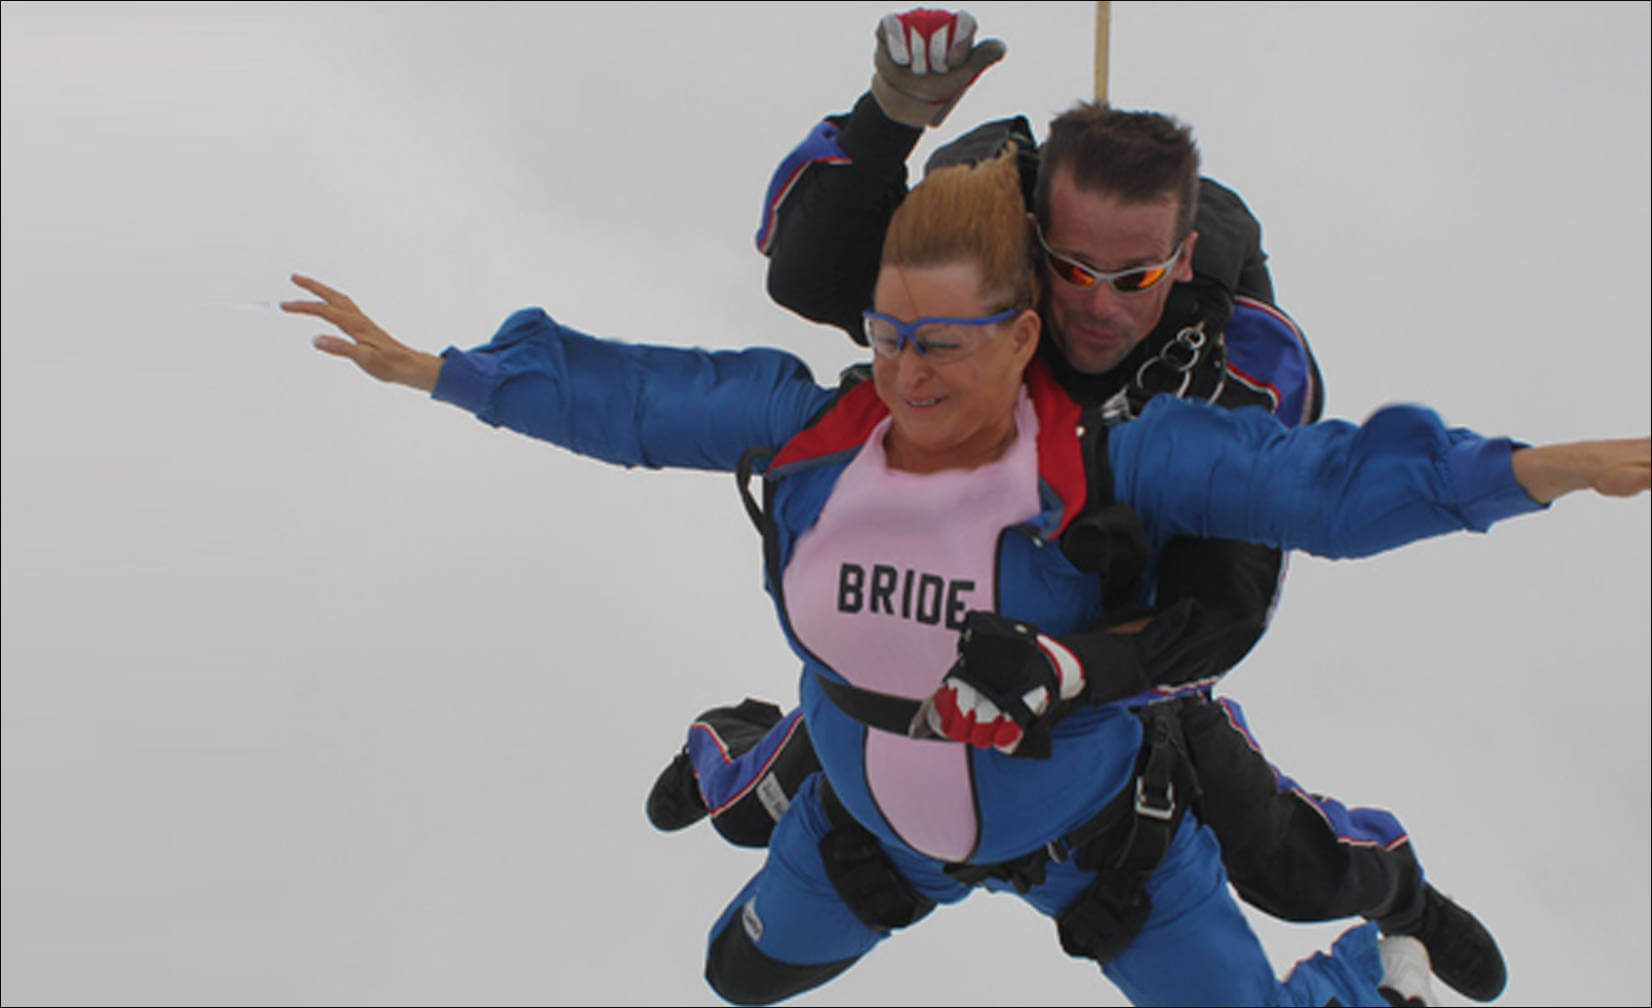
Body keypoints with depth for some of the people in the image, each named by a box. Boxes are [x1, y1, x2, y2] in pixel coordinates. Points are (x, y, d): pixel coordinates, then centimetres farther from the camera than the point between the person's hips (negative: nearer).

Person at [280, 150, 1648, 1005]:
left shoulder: (1105, 459, -30)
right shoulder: (805, 427, -21)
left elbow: (1320, 477, -33)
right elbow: (618, 393, -11)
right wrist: (431, 370, -6)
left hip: (1096, 827, -3)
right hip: (874, 819, 4)